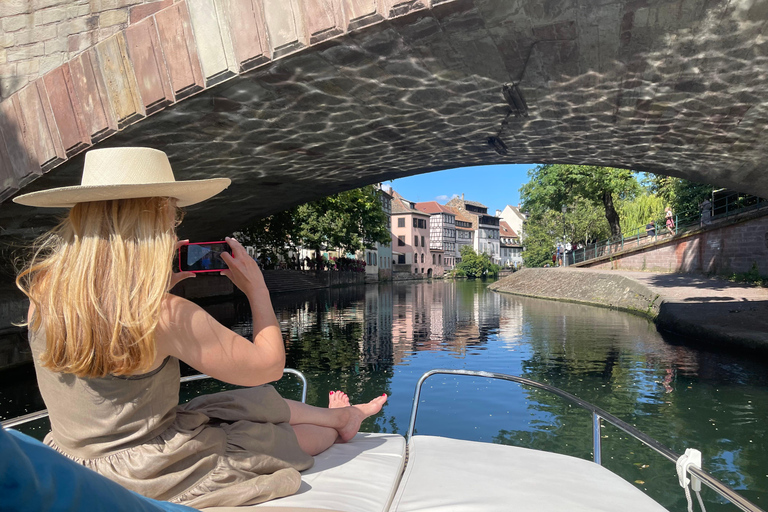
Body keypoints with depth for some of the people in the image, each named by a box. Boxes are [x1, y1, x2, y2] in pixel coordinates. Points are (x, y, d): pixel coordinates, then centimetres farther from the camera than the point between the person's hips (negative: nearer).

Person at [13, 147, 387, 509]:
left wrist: (157, 283, 5)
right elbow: (270, 366, -18)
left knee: (254, 406, 22)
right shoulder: (167, 315, -32)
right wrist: (257, 289, -7)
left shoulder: (44, 290, -11)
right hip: (149, 481, -7)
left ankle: (338, 415, 45)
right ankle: (340, 420, 50)